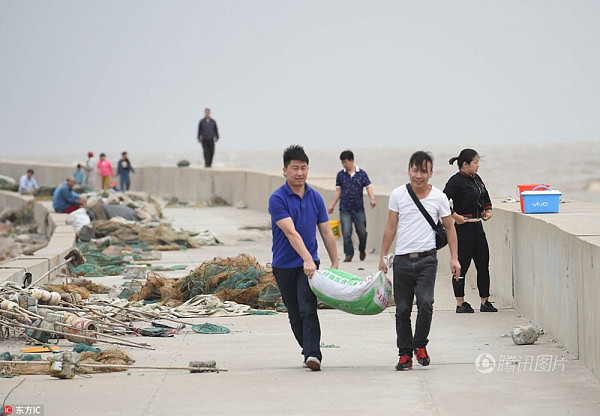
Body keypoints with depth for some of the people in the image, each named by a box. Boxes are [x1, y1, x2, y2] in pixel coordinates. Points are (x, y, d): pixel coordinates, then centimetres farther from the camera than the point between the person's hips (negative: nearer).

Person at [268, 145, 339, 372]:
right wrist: (307, 259, -32)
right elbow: (291, 232, -21)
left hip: (309, 263, 1)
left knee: (308, 310, -16)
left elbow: (326, 232, 10)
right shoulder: (277, 199, -10)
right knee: (295, 316, 7)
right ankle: (309, 351, 24)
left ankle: (313, 354, -24)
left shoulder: (315, 197, 5)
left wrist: (335, 263, 6)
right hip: (285, 265, -1)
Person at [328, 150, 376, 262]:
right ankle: (349, 254, 2)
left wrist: (372, 199, -19)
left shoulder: (361, 174, 1)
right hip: (345, 209, 1)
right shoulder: (340, 175, 6)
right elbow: (338, 191, 11)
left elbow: (369, 187, -1)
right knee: (346, 233, -7)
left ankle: (362, 250, 30)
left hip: (359, 208, -1)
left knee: (362, 232, 4)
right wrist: (332, 205, 9)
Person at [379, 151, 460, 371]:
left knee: (425, 303, -18)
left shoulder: (439, 198, 1)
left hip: (427, 259, -1)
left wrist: (454, 258, 3)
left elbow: (449, 228, 9)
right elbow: (390, 227, 7)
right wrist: (382, 257, 5)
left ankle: (420, 345, 5)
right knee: (402, 310, 5)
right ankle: (405, 353, 16)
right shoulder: (398, 195, 2)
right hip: (402, 259, 1)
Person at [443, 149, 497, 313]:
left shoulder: (476, 179, 13)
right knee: (462, 265, -1)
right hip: (463, 228, -8)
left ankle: (485, 302, 14)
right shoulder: (456, 181, -12)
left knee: (483, 265, 8)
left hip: (477, 226, 8)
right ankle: (460, 304, 6)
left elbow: (486, 197, 30)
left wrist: (488, 210, 15)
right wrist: (456, 216, -21)